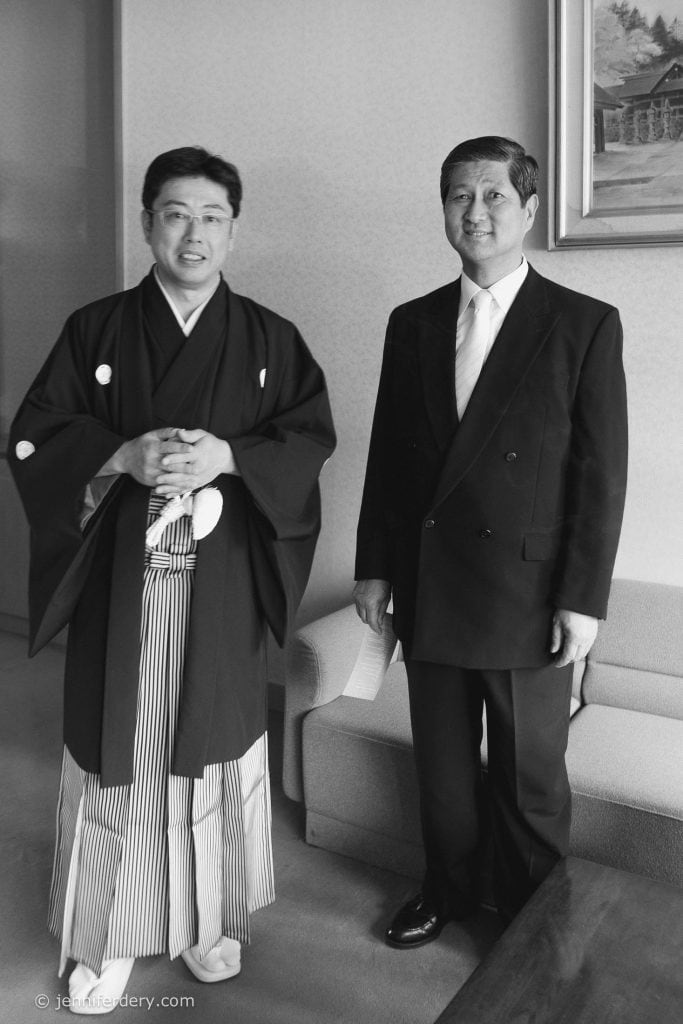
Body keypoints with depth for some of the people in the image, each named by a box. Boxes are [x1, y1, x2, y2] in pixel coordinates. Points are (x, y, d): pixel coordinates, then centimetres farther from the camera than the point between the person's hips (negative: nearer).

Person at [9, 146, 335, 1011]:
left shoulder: (269, 339, 5)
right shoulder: (94, 330, 3)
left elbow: (312, 436, 1)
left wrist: (228, 457, -16)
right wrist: (122, 456, -17)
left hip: (222, 578, 1)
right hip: (120, 573, 0)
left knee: (213, 741, 9)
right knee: (117, 746, 5)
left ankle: (209, 919, 29)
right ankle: (109, 934, 23)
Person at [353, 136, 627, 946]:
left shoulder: (585, 324, -5)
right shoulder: (412, 323, 7)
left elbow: (601, 473, -8)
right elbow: (387, 454, 8)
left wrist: (583, 598, -11)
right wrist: (375, 566, 6)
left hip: (527, 595, -3)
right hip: (428, 588, 4)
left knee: (530, 778, 10)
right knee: (441, 762, 17)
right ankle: (446, 891, 39)